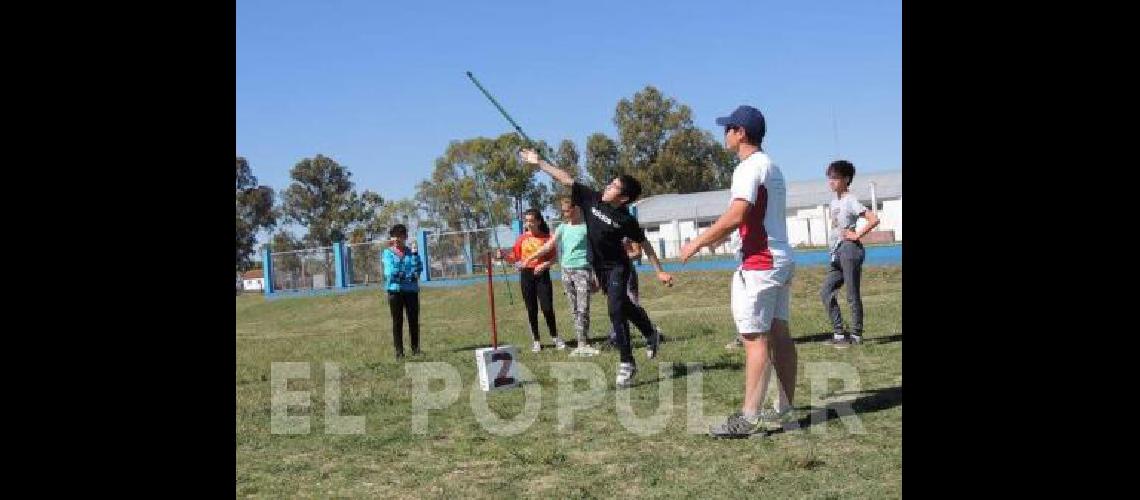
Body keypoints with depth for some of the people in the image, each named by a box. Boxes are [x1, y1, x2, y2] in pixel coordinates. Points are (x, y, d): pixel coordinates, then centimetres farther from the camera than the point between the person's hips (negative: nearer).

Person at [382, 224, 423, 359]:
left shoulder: (412, 252, 8)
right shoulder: (387, 253, 3)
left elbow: (419, 269, -5)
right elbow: (390, 271, -10)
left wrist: (415, 253, -15)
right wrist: (408, 274, -12)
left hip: (412, 290, 1)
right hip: (394, 290, -1)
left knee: (414, 320, 3)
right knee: (397, 322, 1)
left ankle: (415, 349, 14)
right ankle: (399, 351, 6)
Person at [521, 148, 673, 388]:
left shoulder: (626, 220, -22)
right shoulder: (592, 199, -10)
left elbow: (645, 244, -12)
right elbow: (567, 179, -8)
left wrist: (659, 271, -11)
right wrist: (539, 162, -8)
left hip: (617, 266, -6)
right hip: (598, 265, 6)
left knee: (615, 308, -19)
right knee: (623, 305, 19)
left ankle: (627, 363, -11)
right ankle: (651, 334, 44)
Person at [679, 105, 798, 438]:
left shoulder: (749, 167, -13)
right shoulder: (771, 167, 19)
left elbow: (736, 216, -24)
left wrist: (698, 242, -16)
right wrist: (717, 236, 25)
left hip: (759, 263, -10)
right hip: (782, 260, 10)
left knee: (755, 338, -11)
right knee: (779, 334, 12)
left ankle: (748, 417, -12)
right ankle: (787, 409, 18)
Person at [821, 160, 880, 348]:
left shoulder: (850, 201, -10)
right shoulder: (834, 201, 15)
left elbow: (874, 219, -19)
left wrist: (857, 235, -14)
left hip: (849, 249, -9)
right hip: (837, 252, 9)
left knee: (852, 295, -3)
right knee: (825, 292, 6)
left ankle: (856, 335, 5)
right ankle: (839, 333, 11)